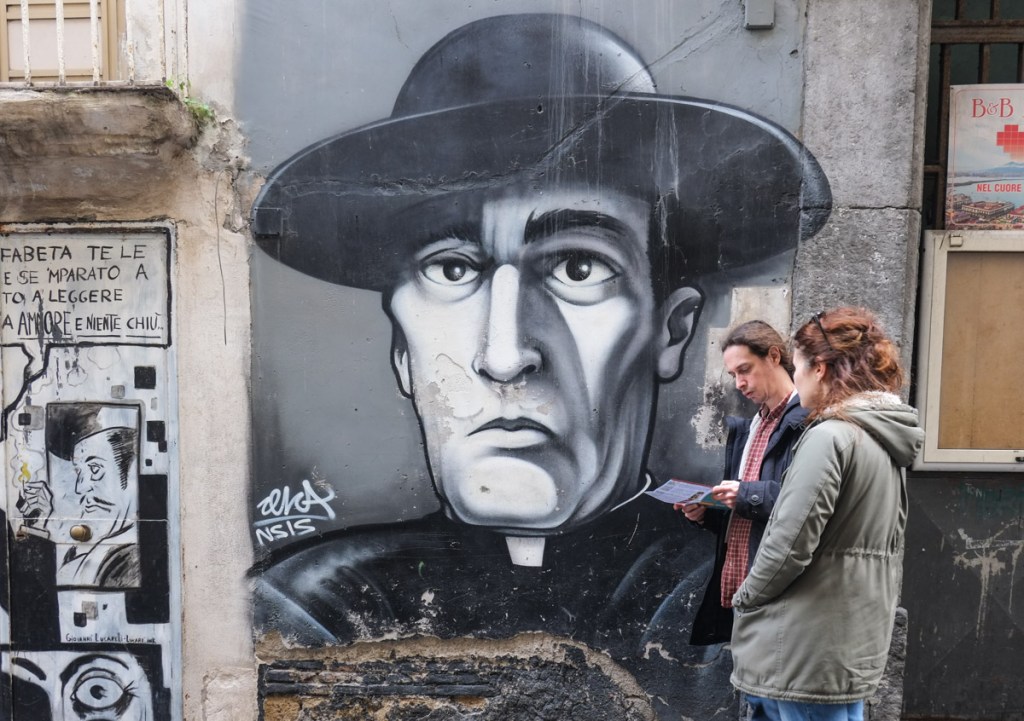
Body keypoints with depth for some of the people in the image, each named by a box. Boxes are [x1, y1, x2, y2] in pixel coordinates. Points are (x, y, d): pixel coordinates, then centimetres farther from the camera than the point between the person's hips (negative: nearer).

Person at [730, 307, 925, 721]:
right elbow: (882, 541, 15)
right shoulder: (887, 439, 8)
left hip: (813, 650, -8)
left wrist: (745, 598, -6)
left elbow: (790, 544, -22)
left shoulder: (830, 437, -19)